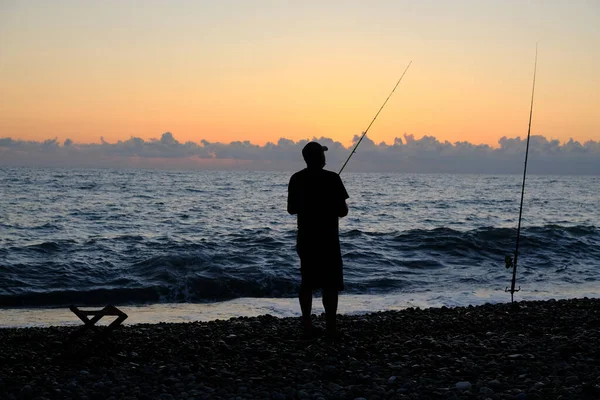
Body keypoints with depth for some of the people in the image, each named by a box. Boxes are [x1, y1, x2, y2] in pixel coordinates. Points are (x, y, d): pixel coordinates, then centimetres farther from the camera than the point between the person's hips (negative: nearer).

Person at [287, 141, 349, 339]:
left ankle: (307, 323, 12)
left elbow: (291, 209, 9)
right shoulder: (331, 178, -12)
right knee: (330, 283, 1)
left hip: (305, 238, 5)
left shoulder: (296, 179, 2)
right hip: (327, 239, -5)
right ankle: (330, 326, -1)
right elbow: (342, 211, -11)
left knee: (307, 281, 13)